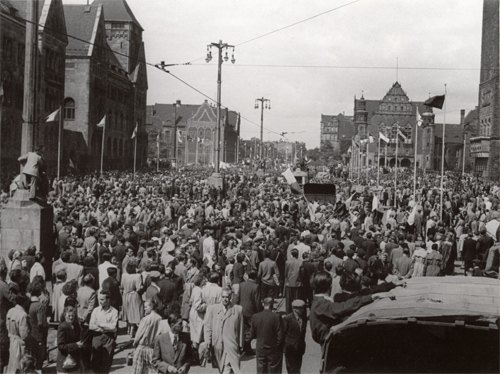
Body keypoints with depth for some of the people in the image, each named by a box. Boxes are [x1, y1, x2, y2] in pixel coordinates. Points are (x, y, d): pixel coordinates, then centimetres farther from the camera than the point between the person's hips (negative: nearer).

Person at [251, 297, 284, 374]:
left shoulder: (255, 317, -6)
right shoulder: (276, 317, -17)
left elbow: (253, 335, 2)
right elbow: (280, 336, -15)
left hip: (260, 350, 3)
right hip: (274, 350, -3)